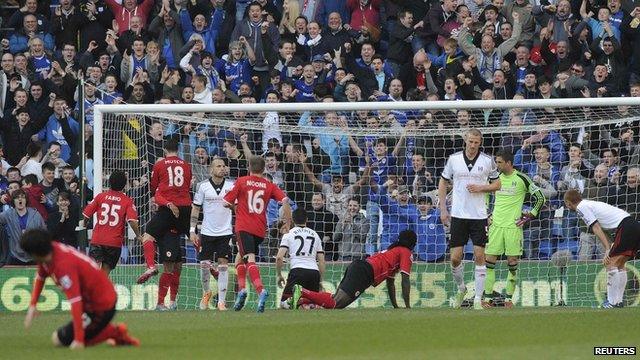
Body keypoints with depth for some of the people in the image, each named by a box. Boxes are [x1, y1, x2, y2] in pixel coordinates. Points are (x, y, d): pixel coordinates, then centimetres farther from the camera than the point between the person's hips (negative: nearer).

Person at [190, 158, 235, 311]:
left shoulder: (231, 185, 0)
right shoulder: (203, 186, -1)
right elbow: (195, 209, 3)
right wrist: (192, 230, -3)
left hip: (225, 232, 0)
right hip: (207, 232, 0)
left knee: (223, 265, -7)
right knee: (204, 265, 2)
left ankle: (221, 301, -3)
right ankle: (206, 292, 29)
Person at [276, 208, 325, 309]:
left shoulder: (289, 234, 11)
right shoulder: (315, 234, 21)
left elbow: (279, 257, 1)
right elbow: (321, 261, 18)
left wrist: (279, 275, 13)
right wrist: (320, 281, 24)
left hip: (297, 271, -3)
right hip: (314, 271, 3)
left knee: (284, 304, 1)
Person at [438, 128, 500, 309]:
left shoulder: (488, 161, 0)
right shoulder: (454, 159, 2)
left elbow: (497, 184, 8)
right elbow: (443, 182, 11)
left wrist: (481, 188, -12)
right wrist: (443, 209, 6)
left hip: (479, 216, -1)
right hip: (458, 215, 1)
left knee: (479, 256, -4)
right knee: (455, 258, -1)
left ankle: (478, 298, 2)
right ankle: (461, 288, 24)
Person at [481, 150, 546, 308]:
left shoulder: (521, 179, -5)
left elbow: (540, 198, 0)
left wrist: (531, 215, -3)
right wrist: (488, 215, 15)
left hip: (513, 225, -4)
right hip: (496, 224, 4)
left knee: (512, 262, 0)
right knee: (489, 260, -2)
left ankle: (509, 298, 8)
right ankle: (487, 297, 2)